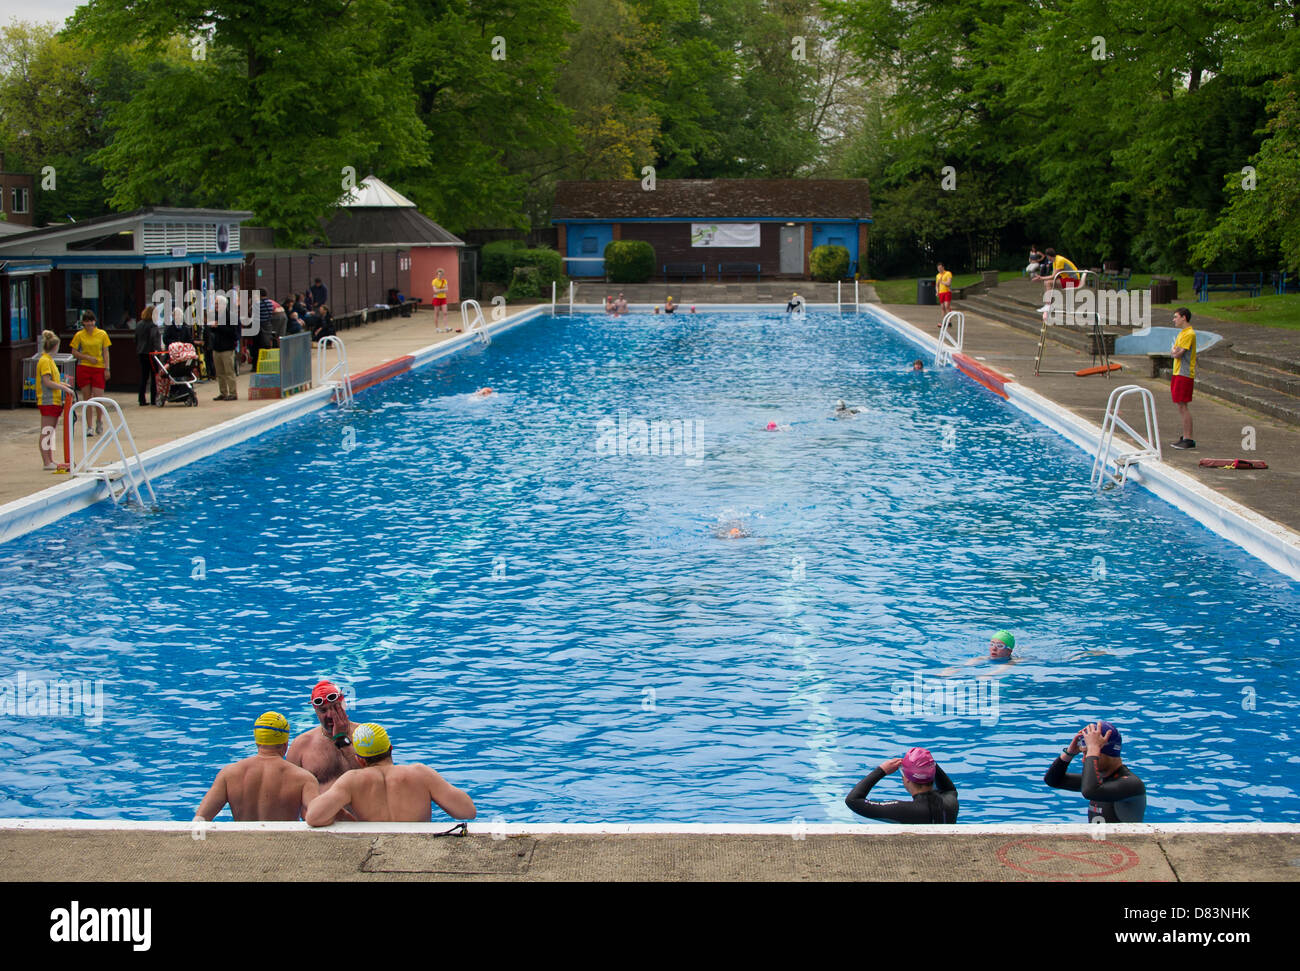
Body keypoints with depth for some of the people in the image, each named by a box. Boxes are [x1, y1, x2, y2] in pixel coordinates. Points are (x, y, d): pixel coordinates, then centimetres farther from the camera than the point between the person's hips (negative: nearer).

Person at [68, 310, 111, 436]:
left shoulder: (102, 334, 4)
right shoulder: (79, 335, 3)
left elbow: (105, 352, 6)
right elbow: (74, 352, 4)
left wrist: (107, 368, -1)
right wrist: (88, 357, -10)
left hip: (99, 368, 0)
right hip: (83, 368, 0)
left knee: (98, 397, -8)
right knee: (86, 398, 2)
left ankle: (99, 421, 17)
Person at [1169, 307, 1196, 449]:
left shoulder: (1189, 334, -14)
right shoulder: (1182, 333, 18)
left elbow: (1177, 354, -18)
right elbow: (1175, 352, 19)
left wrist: (1174, 351, 2)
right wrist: (1175, 351, -1)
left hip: (1184, 374, -10)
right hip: (1178, 373, 10)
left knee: (1182, 405, -10)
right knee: (1179, 405, 13)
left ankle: (1189, 439, -9)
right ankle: (1185, 436, 19)